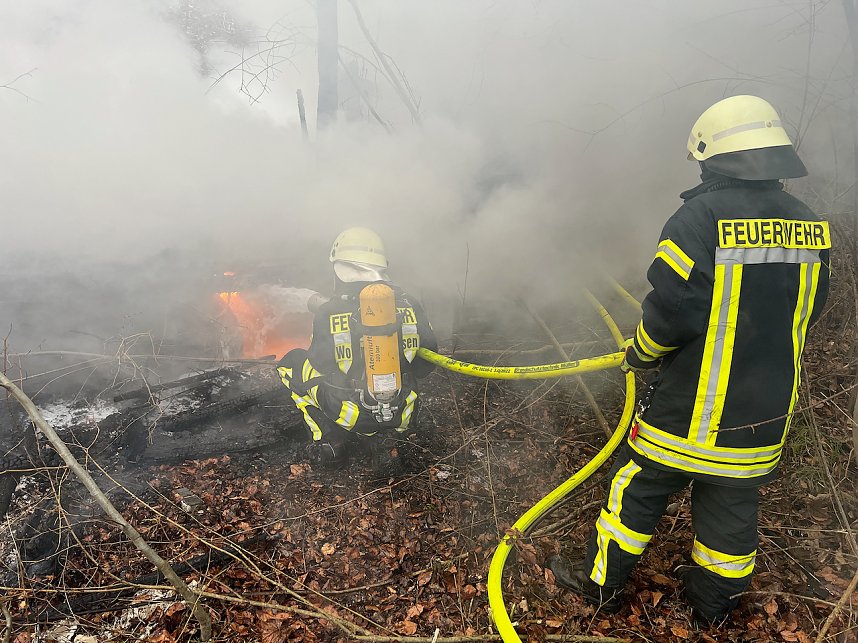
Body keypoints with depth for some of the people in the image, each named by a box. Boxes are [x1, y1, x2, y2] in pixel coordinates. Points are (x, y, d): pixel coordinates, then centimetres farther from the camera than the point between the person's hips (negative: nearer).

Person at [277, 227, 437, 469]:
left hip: (353, 417, -4)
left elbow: (317, 370, 0)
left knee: (291, 361, 16)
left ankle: (329, 441, 8)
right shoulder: (409, 304, -2)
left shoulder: (327, 312, -10)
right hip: (403, 416, 4)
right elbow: (426, 361, 6)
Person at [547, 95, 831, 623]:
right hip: (768, 411, 6)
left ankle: (602, 582, 30)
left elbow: (671, 308, -22)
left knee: (639, 489, 13)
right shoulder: (811, 227, 0)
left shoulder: (701, 217, -20)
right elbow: (806, 313, 10)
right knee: (732, 505, 21)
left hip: (692, 407, -5)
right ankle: (715, 603, 41)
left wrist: (641, 353, -3)